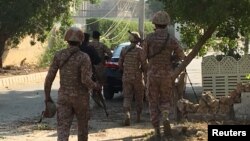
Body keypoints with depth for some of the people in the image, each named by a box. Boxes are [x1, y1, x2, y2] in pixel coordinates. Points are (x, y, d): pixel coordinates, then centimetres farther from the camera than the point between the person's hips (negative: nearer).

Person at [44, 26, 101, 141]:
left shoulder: (59, 55, -3)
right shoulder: (84, 57, -14)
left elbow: (49, 78, -3)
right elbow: (86, 80, -22)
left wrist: (47, 96, 7)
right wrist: (95, 86, -1)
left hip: (64, 97, 2)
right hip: (80, 97, -2)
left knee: (63, 129, -3)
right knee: (82, 126, 19)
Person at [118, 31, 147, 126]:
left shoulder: (124, 49, 4)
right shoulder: (140, 50, -9)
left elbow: (120, 64, 8)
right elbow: (144, 64, -11)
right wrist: (143, 70, 10)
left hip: (126, 77, 3)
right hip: (137, 77, -2)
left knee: (127, 98, 0)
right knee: (139, 98, 13)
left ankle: (127, 115, -21)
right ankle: (138, 117, 21)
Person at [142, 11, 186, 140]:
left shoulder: (149, 38, -8)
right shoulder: (172, 40, -5)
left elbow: (144, 56, -3)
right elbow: (182, 57, 6)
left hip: (152, 74, -1)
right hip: (166, 75, 1)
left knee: (153, 103, 11)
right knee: (165, 101, 16)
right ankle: (165, 119, -14)